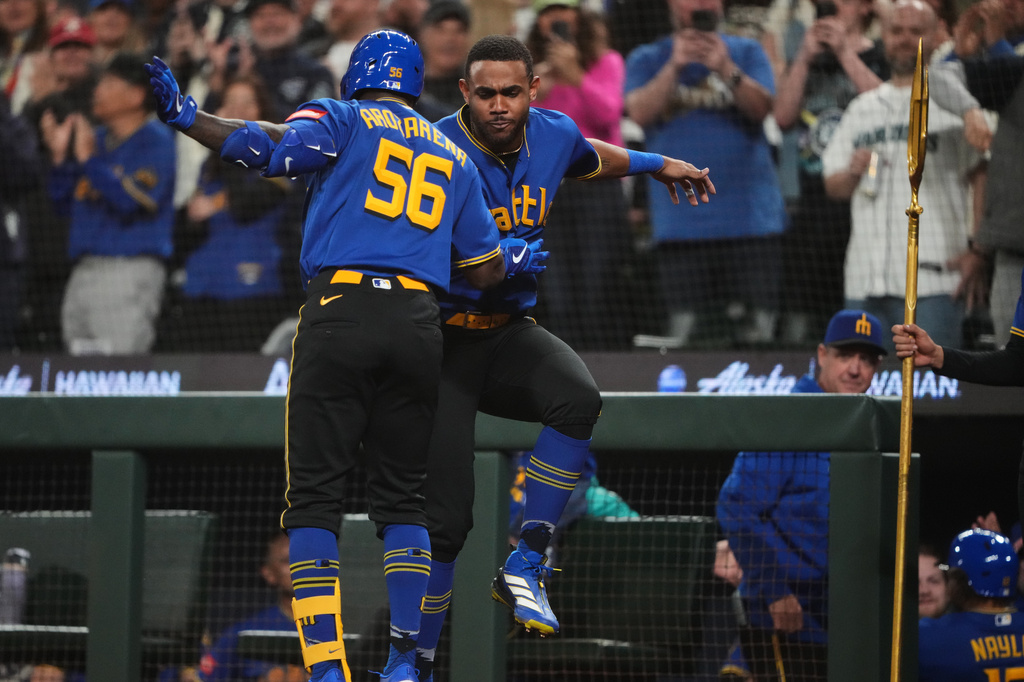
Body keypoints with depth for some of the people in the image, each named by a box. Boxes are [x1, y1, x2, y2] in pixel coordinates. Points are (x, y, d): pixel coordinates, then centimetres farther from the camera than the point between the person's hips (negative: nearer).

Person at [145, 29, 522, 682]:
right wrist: (513, 260, 44)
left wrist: (189, 119, -12)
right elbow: (485, 270, 22)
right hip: (419, 323, 4)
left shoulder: (344, 120, 9)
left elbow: (274, 146, -12)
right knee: (402, 498, 14)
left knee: (314, 498, -1)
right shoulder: (456, 157, 22)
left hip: (339, 310, -4)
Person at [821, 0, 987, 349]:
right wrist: (853, 173, -2)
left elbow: (984, 180, -1)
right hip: (864, 281, 5)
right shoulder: (862, 109, 21)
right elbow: (833, 185, 21)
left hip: (932, 280, -5)